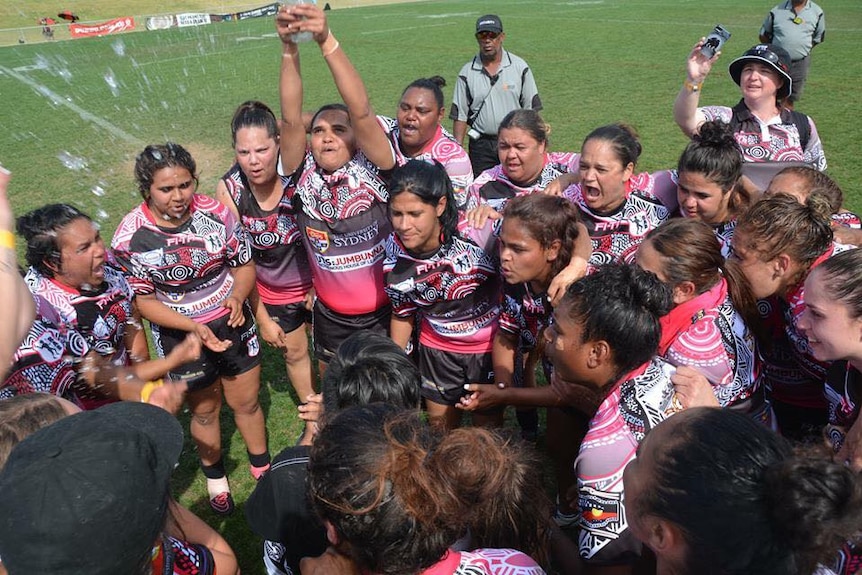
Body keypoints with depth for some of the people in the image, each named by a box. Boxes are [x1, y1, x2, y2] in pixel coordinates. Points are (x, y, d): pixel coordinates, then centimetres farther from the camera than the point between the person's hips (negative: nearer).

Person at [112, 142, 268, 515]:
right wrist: (195, 328, -26)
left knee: (247, 401, 17)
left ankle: (262, 466, 44)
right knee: (204, 411, 20)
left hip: (232, 321, 1)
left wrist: (237, 295, -26)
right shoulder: (130, 237, -21)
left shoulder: (216, 212, -16)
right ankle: (215, 477, 47)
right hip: (180, 335, -1)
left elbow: (244, 264, -4)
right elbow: (143, 300, -13)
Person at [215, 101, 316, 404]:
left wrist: (320, 287, -12)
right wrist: (262, 318, -7)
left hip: (317, 281, -1)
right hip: (272, 292, 2)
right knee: (294, 353, 20)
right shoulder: (229, 189, -22)